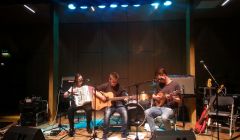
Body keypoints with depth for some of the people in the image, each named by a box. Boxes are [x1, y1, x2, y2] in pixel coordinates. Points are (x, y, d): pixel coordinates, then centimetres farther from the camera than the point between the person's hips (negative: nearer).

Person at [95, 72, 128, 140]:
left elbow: (124, 95, 7)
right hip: (109, 105, -1)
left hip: (118, 104, 1)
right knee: (107, 114, -33)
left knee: (125, 113, -28)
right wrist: (100, 96, -14)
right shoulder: (105, 86, -2)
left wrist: (125, 98, -17)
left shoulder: (119, 87, 2)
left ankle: (124, 135, -11)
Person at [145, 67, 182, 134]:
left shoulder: (175, 84, -5)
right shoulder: (160, 85, 12)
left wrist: (172, 98, -27)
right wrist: (155, 97, 2)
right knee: (147, 112, -18)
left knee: (164, 117, -36)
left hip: (170, 108, -6)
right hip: (159, 107, 6)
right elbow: (153, 95, 25)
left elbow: (179, 101, -7)